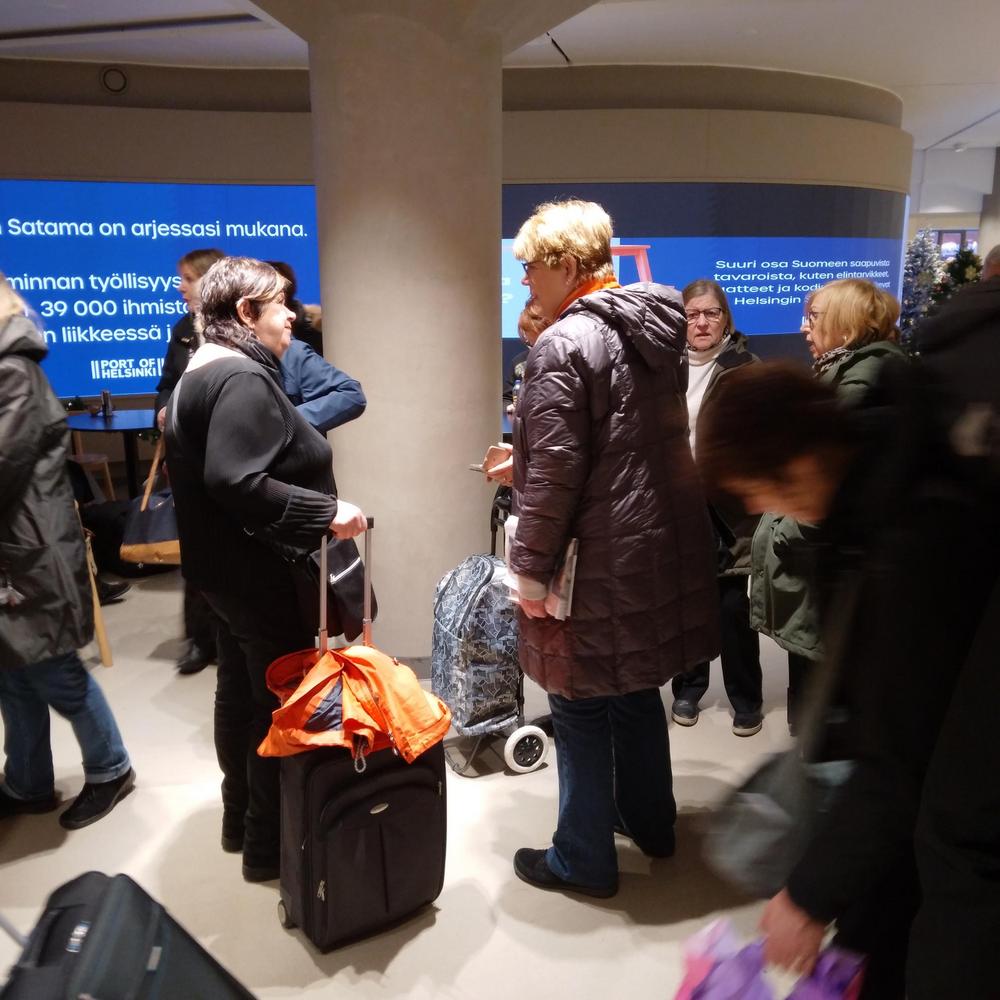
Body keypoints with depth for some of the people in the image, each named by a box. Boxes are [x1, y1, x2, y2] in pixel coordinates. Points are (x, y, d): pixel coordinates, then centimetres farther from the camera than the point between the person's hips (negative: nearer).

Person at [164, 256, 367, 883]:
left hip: (229, 566, 11)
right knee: (283, 702, 1)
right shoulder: (242, 378, -21)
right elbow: (234, 481, -31)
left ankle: (239, 820, 36)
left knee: (242, 690, 20)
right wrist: (325, 512, -28)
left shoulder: (206, 373, 12)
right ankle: (269, 846, 15)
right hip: (264, 571, -11)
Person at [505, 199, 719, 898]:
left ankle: (584, 859, 23)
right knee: (637, 687, 23)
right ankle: (649, 820, 41)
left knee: (582, 708, 7)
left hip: (598, 559, -8)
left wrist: (531, 566, -11)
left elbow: (555, 473, -21)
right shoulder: (659, 330, 10)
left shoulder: (565, 345, -17)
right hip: (662, 544, 9)